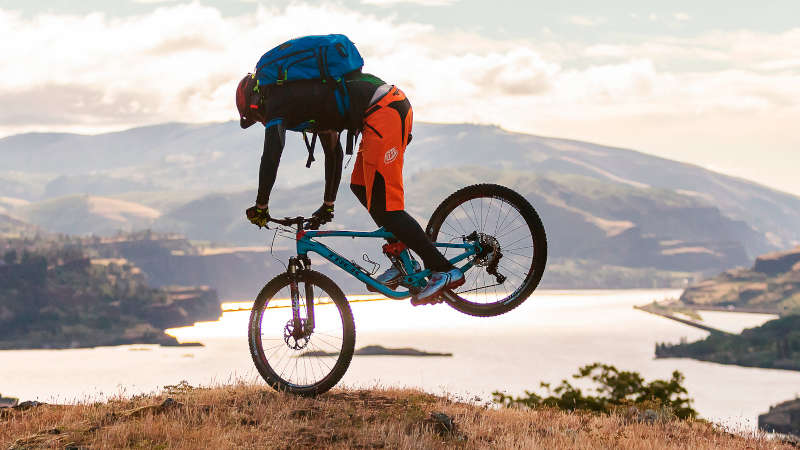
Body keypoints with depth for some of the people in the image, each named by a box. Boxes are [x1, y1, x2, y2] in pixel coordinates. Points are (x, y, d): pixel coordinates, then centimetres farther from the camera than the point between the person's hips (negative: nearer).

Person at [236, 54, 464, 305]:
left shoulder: (276, 102, 4)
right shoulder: (295, 94, 31)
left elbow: (271, 156, -6)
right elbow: (334, 150, 39)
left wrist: (260, 207, 5)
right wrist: (327, 205, 44)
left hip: (382, 113, -10)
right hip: (397, 105, 10)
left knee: (383, 207, -7)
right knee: (360, 186, 19)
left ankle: (444, 271, -7)